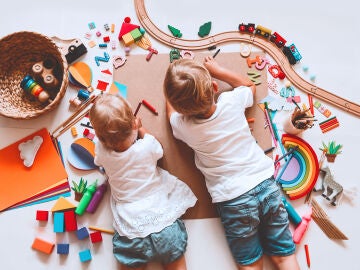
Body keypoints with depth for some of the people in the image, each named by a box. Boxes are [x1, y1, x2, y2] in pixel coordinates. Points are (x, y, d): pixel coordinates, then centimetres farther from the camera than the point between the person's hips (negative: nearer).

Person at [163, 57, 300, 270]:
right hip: (266, 183, 3)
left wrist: (176, 87, 25)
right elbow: (249, 85, 19)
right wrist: (218, 70, 20)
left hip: (233, 200, -2)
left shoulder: (183, 126, -10)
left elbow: (172, 110, 17)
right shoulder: (232, 101, -7)